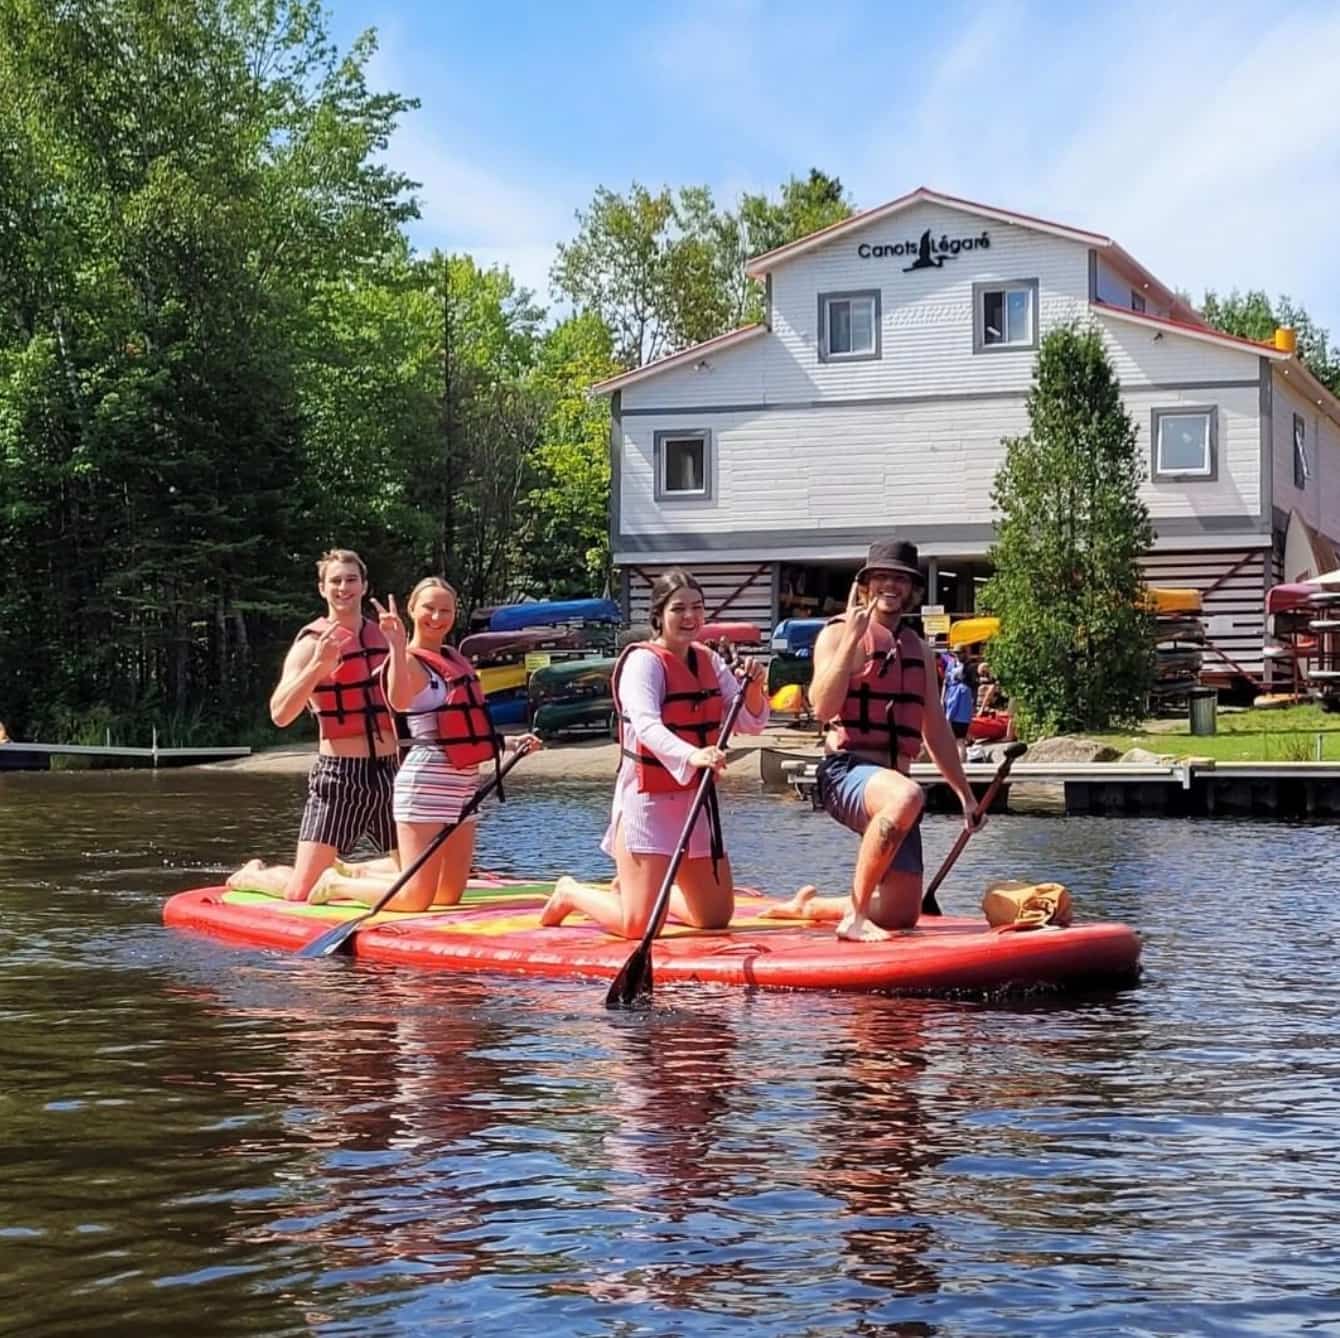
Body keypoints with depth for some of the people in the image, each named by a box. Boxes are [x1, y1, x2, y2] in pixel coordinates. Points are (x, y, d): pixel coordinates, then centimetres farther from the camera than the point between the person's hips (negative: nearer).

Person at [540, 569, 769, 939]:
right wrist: (692, 756, -48)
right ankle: (570, 893, 17)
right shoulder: (643, 661, -14)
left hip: (695, 800, 7)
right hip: (648, 800, -7)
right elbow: (646, 725, -30)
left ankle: (632, 889, 35)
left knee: (717, 918, 13)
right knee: (638, 926, -12)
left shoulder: (708, 662, 8)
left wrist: (753, 688, -13)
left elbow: (751, 723, 8)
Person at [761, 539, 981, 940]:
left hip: (892, 780, 7)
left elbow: (936, 731, 24)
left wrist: (964, 793, 23)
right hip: (847, 769, -7)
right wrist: (852, 639, -19)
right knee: (906, 796, -42)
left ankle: (808, 906, 27)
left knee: (902, 913, 2)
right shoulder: (838, 633, 0)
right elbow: (823, 707, -16)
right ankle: (854, 915, -31)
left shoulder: (919, 649, 19)